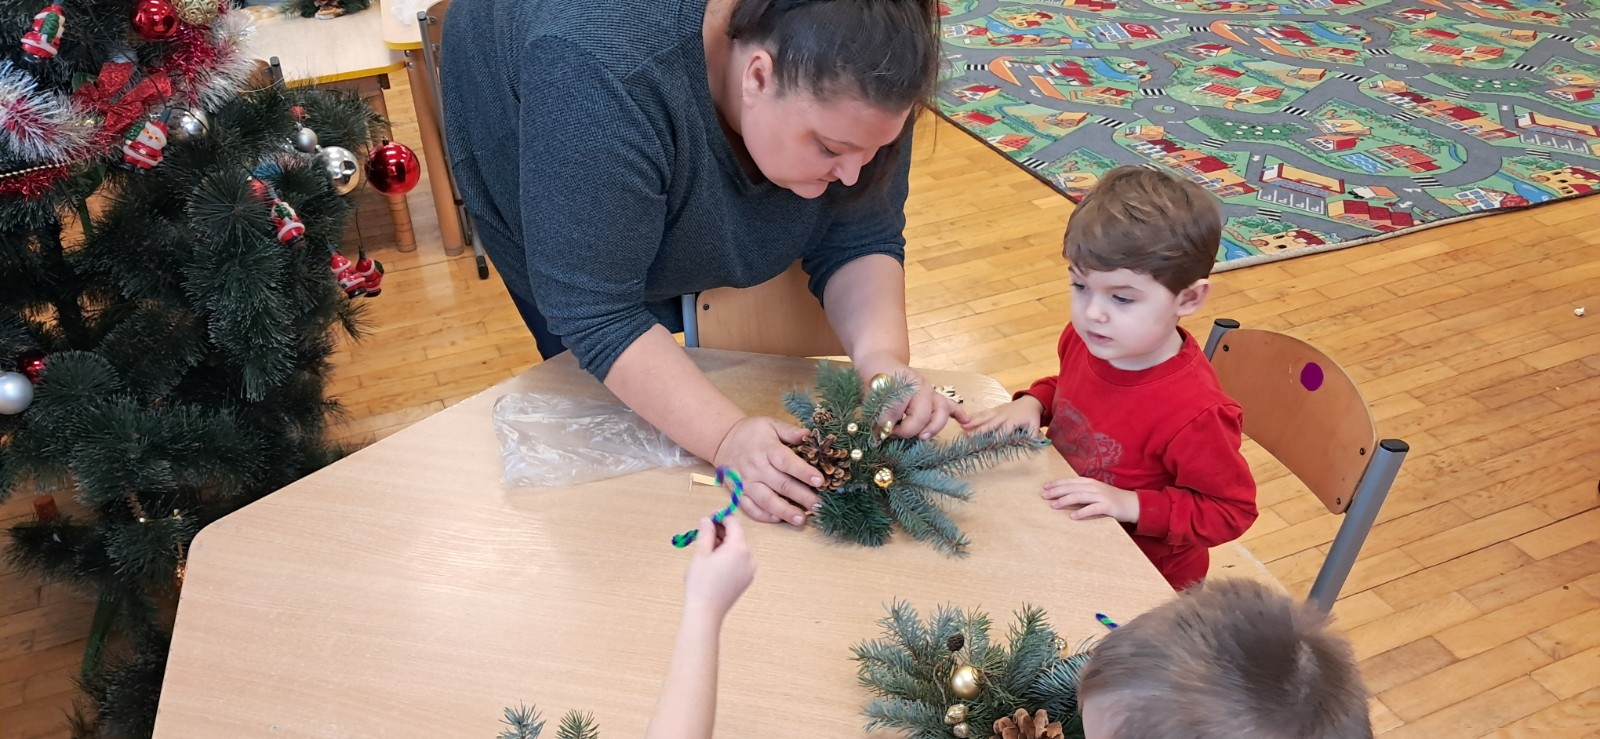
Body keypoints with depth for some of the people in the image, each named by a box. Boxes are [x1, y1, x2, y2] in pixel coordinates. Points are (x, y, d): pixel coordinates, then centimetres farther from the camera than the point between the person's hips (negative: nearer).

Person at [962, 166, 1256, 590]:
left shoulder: (1195, 414, -31)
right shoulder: (1085, 340, -11)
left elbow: (1231, 511, -17)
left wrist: (1130, 505, -26)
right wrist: (1033, 403, -7)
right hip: (1069, 538, 6)